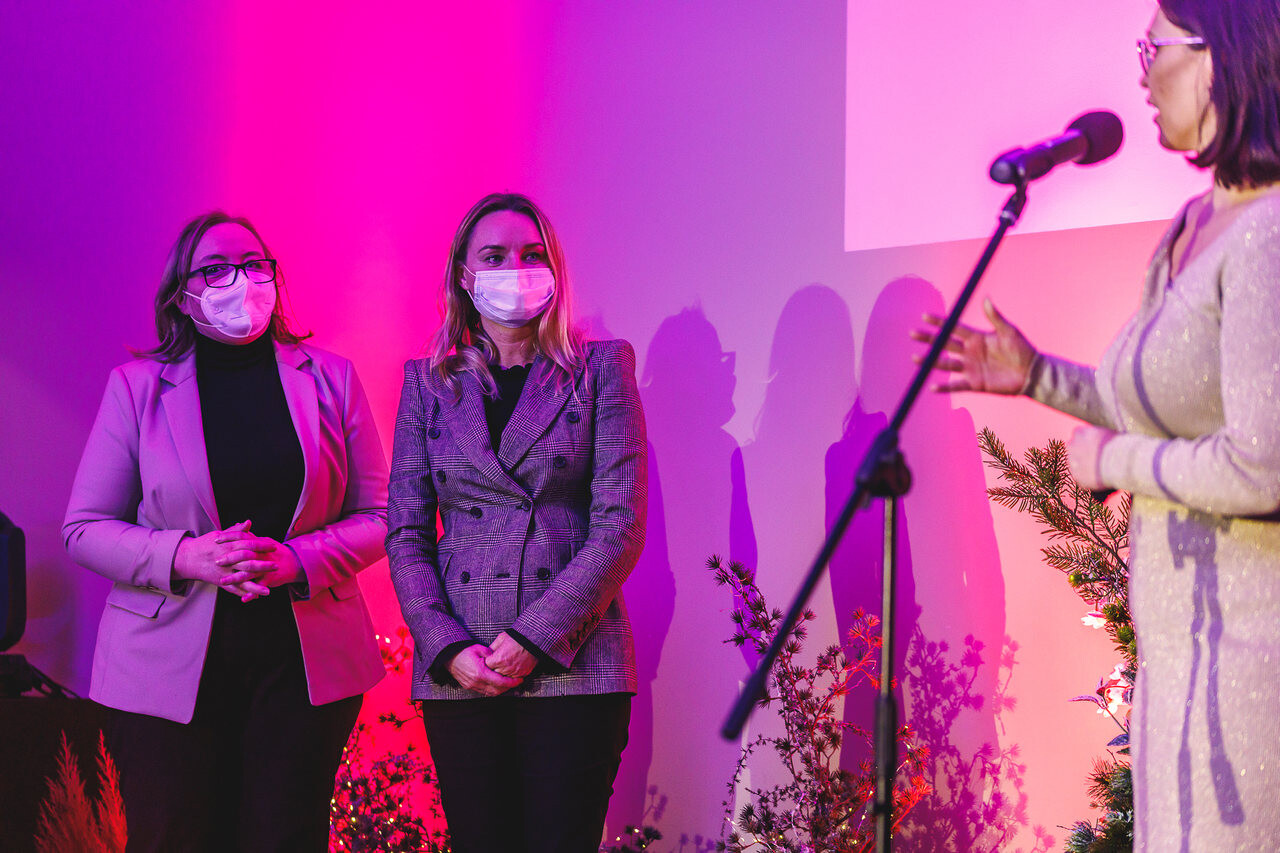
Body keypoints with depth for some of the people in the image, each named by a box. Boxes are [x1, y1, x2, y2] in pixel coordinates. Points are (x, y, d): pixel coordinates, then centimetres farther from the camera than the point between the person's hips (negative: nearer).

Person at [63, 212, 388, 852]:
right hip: (168, 669, -1)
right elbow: (84, 529, 3)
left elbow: (377, 517, 6)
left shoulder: (330, 378, 6)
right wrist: (186, 557, -14)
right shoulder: (135, 386, 3)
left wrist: (298, 559, -14)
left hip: (305, 660, 1)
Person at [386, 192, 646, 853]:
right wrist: (447, 647, -8)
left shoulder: (601, 368, 5)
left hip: (571, 666, -2)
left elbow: (621, 523, -3)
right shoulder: (427, 382, 11)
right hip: (459, 673, 2)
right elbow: (406, 532, 7)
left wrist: (535, 638, -11)